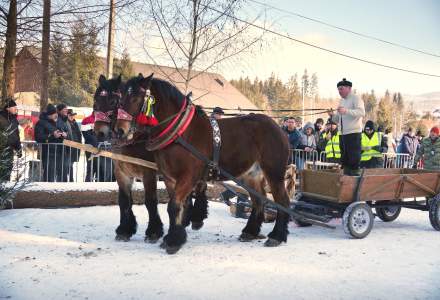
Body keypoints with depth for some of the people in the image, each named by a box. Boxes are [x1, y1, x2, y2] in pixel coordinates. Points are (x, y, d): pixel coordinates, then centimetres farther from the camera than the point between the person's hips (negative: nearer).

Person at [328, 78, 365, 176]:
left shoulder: (355, 98, -3)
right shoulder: (342, 101, 20)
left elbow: (362, 112, -19)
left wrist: (346, 111, -29)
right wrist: (333, 115, 5)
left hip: (353, 132, -8)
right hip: (343, 133, 8)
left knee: (354, 157, -7)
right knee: (344, 157, 11)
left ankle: (355, 174, -1)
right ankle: (346, 174, 19)